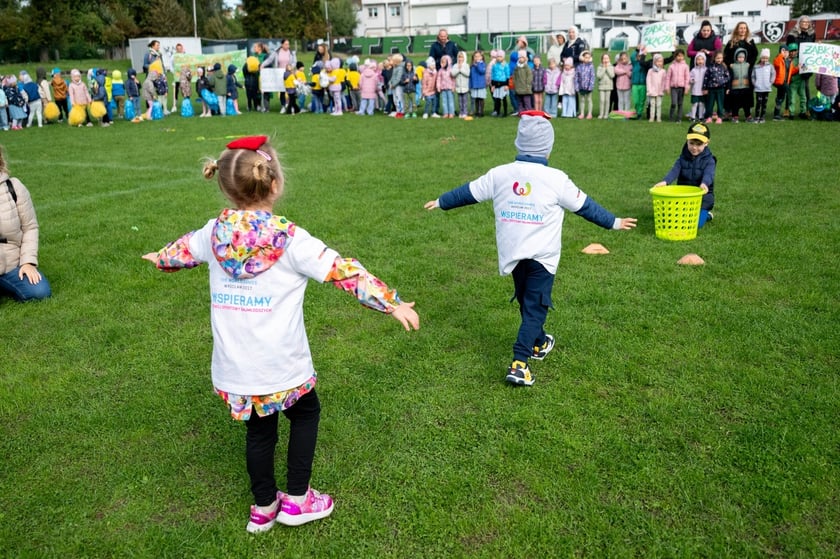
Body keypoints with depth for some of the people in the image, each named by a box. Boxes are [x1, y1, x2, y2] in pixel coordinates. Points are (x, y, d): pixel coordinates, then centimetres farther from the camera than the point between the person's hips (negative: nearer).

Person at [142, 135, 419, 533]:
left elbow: (182, 251, 20)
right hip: (281, 366, -4)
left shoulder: (214, 233, -1)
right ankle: (296, 500, 27)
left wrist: (159, 259, 43)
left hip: (233, 369, 4)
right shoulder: (290, 238, -15)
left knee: (259, 429, 22)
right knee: (305, 413, 22)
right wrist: (392, 303, -11)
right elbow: (343, 271, -16)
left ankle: (263, 507, 37)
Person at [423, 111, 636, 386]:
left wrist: (441, 202, 25)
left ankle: (539, 343, 42)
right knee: (535, 306, -1)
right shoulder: (556, 179, -11)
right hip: (542, 255, -4)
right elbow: (585, 206, -1)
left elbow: (468, 192, 9)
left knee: (526, 301, 22)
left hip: (512, 253, 4)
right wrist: (613, 222, 13)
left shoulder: (499, 174, -3)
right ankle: (519, 363, -12)